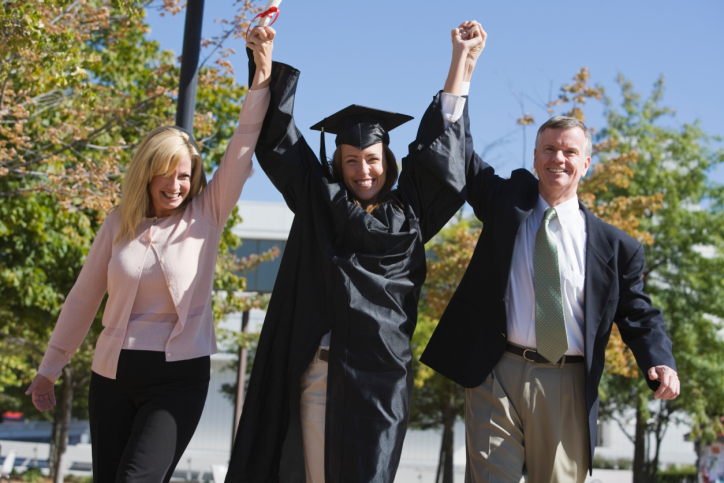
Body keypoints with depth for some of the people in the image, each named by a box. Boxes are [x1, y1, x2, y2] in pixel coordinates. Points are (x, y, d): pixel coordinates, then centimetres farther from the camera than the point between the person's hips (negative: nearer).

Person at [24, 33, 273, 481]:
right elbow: (83, 299, 10)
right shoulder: (119, 224, 5)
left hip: (179, 375, -3)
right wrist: (50, 368, 14)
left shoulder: (206, 216, 0)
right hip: (114, 373, 3)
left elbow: (244, 145, -6)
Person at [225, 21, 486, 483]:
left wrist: (462, 59, 16)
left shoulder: (409, 213, 12)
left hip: (380, 375, 0)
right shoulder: (319, 201, 14)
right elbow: (279, 141, 12)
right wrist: (266, 65, 4)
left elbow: (438, 143, 14)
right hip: (319, 370, 1)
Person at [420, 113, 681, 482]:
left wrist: (660, 363, -11)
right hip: (497, 377, 0)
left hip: (568, 388, 0)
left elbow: (638, 314, 8)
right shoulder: (507, 201, 10)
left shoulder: (615, 246, 6)